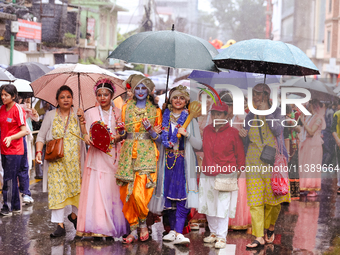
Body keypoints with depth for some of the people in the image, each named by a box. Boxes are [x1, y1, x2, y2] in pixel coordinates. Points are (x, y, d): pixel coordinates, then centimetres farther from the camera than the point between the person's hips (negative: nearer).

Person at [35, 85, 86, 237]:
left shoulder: (77, 115, 8)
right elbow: (41, 136, 6)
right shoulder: (51, 115, 7)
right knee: (57, 189, -6)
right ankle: (60, 225, -4)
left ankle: (74, 215, 28)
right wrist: (38, 151, -9)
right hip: (56, 161, -1)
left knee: (77, 188, 1)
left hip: (74, 160, 1)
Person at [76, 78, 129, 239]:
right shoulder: (91, 113, 7)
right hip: (97, 156, -1)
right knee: (96, 190, -7)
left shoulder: (118, 113, 8)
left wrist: (114, 139, -14)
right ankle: (98, 227, -5)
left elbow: (122, 135, 5)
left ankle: (112, 228, 4)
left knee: (113, 191, -2)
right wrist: (89, 138, -17)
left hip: (113, 156, 1)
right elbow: (88, 136, 4)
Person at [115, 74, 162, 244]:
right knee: (126, 192, -1)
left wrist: (150, 129, -15)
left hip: (146, 153, -3)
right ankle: (133, 229, 10)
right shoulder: (126, 107, 11)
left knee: (139, 193, -14)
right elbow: (123, 135, 16)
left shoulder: (155, 110, 5)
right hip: (128, 153, 3)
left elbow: (158, 138, 4)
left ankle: (143, 223, 11)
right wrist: (121, 130, -6)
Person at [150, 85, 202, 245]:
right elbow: (159, 140, 20)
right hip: (167, 161, 3)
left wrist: (187, 135, -13)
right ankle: (173, 230, 14)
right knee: (168, 195, 2)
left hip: (184, 162, -3)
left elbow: (199, 146, 2)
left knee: (182, 196, -13)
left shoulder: (191, 120, 6)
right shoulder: (165, 118, 12)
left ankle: (179, 234, -17)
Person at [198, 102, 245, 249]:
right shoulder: (207, 130, 7)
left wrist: (239, 172, -1)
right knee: (208, 205, 10)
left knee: (223, 207, -4)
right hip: (207, 175, 5)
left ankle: (221, 237, 4)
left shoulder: (233, 133, -7)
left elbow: (240, 154, -1)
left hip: (225, 175, -5)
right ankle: (213, 233, 25)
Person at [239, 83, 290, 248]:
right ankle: (259, 237, -5)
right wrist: (242, 135, -2)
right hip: (254, 163, 2)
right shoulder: (250, 117, 12)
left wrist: (266, 112, -13)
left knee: (273, 199, 5)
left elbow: (277, 130, -16)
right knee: (255, 200, -6)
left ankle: (270, 226, 32)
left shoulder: (277, 112, 3)